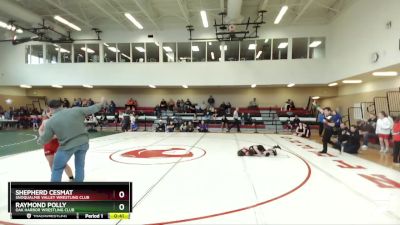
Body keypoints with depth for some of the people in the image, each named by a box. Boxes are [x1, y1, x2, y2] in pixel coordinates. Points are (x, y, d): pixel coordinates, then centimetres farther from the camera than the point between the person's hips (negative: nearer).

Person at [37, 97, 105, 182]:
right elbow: (92, 109, 10)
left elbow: (44, 140, 3)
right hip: (83, 142, 3)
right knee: (80, 167, 18)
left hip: (68, 146, -3)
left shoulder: (50, 122, -5)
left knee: (57, 169, 15)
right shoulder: (76, 110, -1)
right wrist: (101, 103, 29)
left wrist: (39, 140, 27)